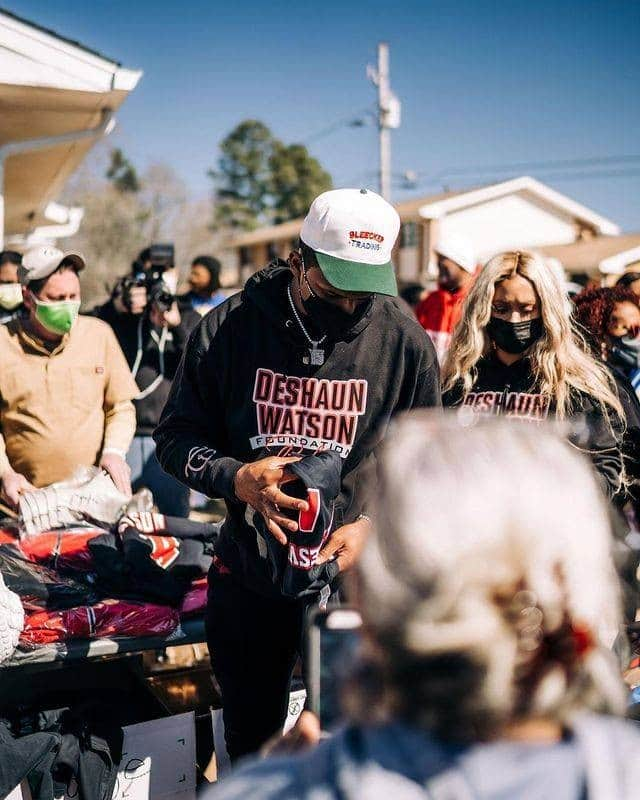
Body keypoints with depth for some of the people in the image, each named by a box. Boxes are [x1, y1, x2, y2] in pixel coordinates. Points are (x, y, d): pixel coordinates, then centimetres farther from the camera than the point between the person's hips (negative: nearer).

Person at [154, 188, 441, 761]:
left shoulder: (405, 342, -9)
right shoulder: (229, 327, -9)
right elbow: (176, 435, -2)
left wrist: (375, 524, -16)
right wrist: (236, 478, -21)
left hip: (355, 579, -1)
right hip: (247, 576, 1)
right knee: (250, 740, 20)